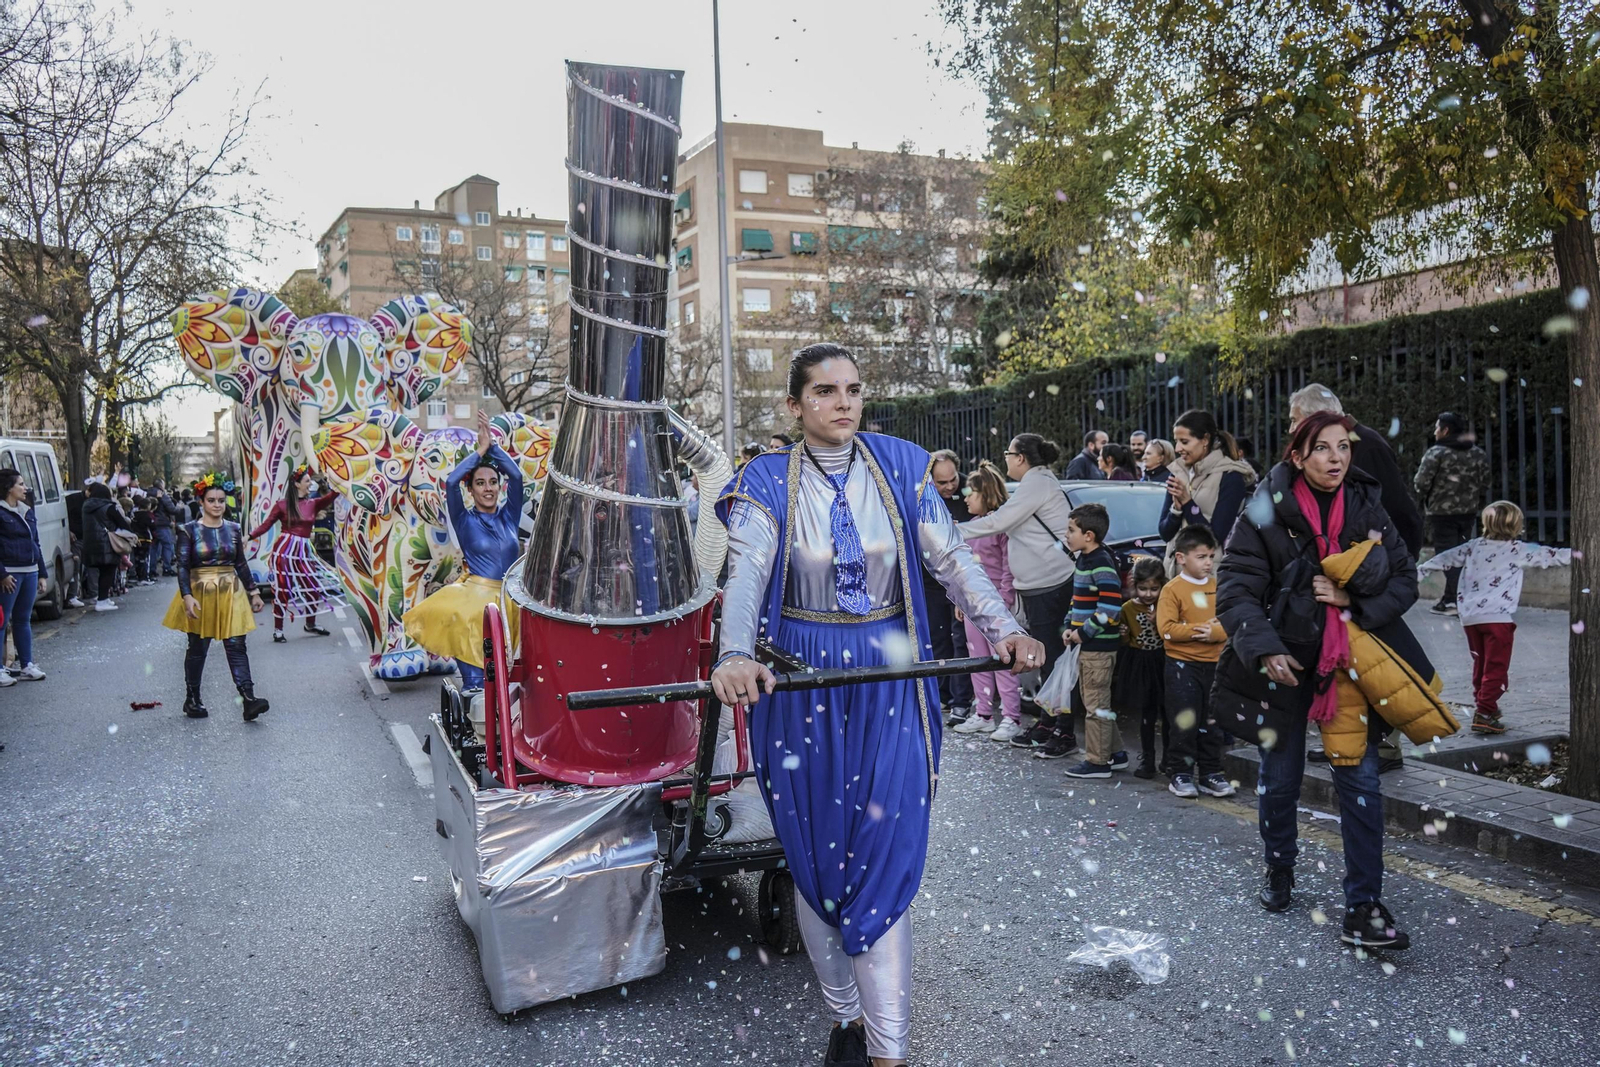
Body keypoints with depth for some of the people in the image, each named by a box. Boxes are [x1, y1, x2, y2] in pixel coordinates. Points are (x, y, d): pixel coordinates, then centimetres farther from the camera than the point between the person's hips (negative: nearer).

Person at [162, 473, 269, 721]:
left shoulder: (233, 529, 6)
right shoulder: (189, 530, -4)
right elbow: (183, 566, -8)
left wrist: (253, 592, 11)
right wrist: (187, 596, -20)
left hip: (231, 594, 2)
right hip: (200, 594, -2)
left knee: (236, 646, -5)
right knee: (197, 648, 8)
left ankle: (248, 700, -14)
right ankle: (192, 700, 23)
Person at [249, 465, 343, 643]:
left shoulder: (313, 503, 8)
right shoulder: (282, 505, -3)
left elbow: (329, 498, -7)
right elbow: (266, 525, -3)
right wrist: (249, 537, -15)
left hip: (304, 551, 5)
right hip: (285, 549, -5)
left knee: (314, 587, 8)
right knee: (282, 590, 0)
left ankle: (310, 624, 28)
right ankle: (278, 630, 11)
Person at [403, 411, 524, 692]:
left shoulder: (509, 516, 14)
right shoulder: (465, 520, 7)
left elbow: (516, 476, 0)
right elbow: (451, 482, -9)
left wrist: (493, 445, -3)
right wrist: (480, 450, -5)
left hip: (509, 595, 3)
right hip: (475, 592, -3)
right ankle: (474, 690, -22)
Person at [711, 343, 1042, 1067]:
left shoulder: (901, 467, 4)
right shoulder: (768, 482, -2)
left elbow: (951, 558, -2)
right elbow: (746, 574, -17)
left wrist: (1005, 630, -17)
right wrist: (735, 659, -34)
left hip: (889, 686, 1)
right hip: (801, 683, 0)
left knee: (885, 863, -3)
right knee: (814, 860, 9)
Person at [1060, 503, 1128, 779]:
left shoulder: (1101, 564, -18)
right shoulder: (1084, 560, 14)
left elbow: (1111, 608, -25)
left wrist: (1084, 632, -19)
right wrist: (1069, 626, 10)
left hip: (1099, 646, -10)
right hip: (1087, 644, 10)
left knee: (1096, 703, -3)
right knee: (1093, 701, 17)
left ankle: (1098, 761, 4)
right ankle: (1114, 753, 27)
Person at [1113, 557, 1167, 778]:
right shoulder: (1128, 608, 1)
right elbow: (1124, 641, 7)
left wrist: (1158, 620, -21)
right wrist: (1122, 634, -14)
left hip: (1163, 663, -1)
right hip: (1140, 666, 1)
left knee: (1167, 712, 7)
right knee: (1146, 714, 7)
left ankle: (1169, 759, 21)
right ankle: (1147, 760, 15)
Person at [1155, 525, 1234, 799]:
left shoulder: (1218, 587, 7)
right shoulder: (1173, 589, -7)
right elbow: (1166, 628, -15)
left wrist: (1216, 632, -16)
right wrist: (1197, 630, -20)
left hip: (1214, 664, 5)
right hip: (1183, 665, -4)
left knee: (1212, 723, 10)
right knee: (1184, 723, 1)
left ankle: (1210, 773, 20)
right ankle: (1182, 774, 11)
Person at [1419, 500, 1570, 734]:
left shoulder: (1474, 546, 12)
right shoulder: (1518, 550, 1)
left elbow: (1449, 557, 20)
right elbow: (1548, 556, 5)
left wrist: (1424, 566, 33)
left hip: (1470, 616, 5)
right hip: (1499, 617, -5)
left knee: (1480, 663, 19)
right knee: (1496, 667, -3)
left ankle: (1484, 704, 30)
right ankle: (1484, 713, -11)